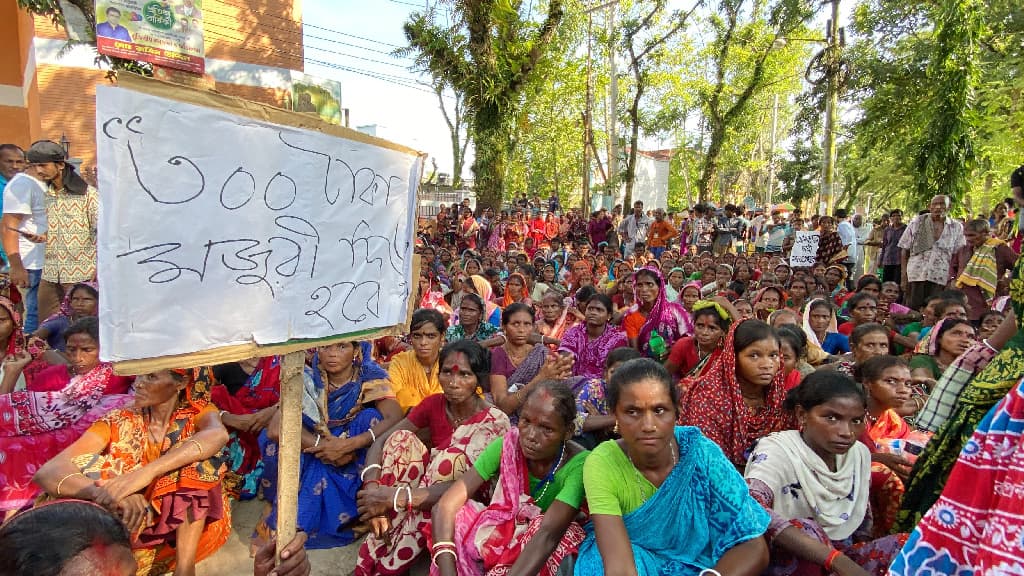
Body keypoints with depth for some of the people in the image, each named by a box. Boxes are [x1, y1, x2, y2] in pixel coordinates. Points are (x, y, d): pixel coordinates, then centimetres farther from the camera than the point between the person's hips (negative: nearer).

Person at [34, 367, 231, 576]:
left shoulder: (198, 415, -9)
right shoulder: (119, 423, -6)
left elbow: (218, 435, -36)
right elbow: (47, 472, -20)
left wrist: (147, 472, -48)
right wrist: (105, 491, -41)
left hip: (188, 524, -1)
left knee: (196, 459, -27)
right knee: (83, 466, -17)